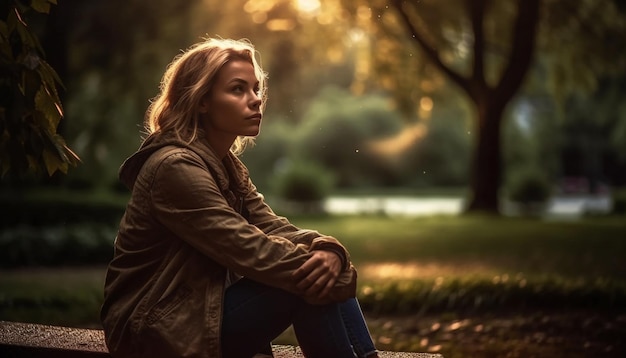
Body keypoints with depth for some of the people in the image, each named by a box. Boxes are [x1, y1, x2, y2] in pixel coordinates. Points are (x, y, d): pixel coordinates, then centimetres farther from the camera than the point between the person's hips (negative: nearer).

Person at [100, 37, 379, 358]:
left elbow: (274, 229, -2)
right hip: (159, 330, -9)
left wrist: (328, 251, -23)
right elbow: (250, 250, -25)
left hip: (202, 307, 9)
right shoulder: (175, 167, -18)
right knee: (309, 283, -21)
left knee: (317, 275, -8)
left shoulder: (226, 165, 11)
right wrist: (328, 273, -22)